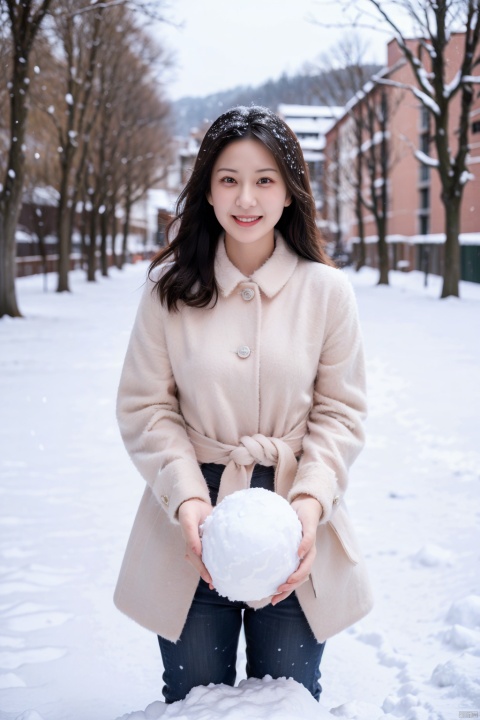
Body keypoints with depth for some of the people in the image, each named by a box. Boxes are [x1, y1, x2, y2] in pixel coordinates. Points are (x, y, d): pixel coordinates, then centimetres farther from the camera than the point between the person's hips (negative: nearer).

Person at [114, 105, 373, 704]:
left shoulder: (326, 289, -3)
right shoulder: (170, 289, -3)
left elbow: (342, 409, 0)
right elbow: (145, 408, -3)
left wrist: (311, 500, -15)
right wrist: (189, 500, -17)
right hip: (194, 521, 0)